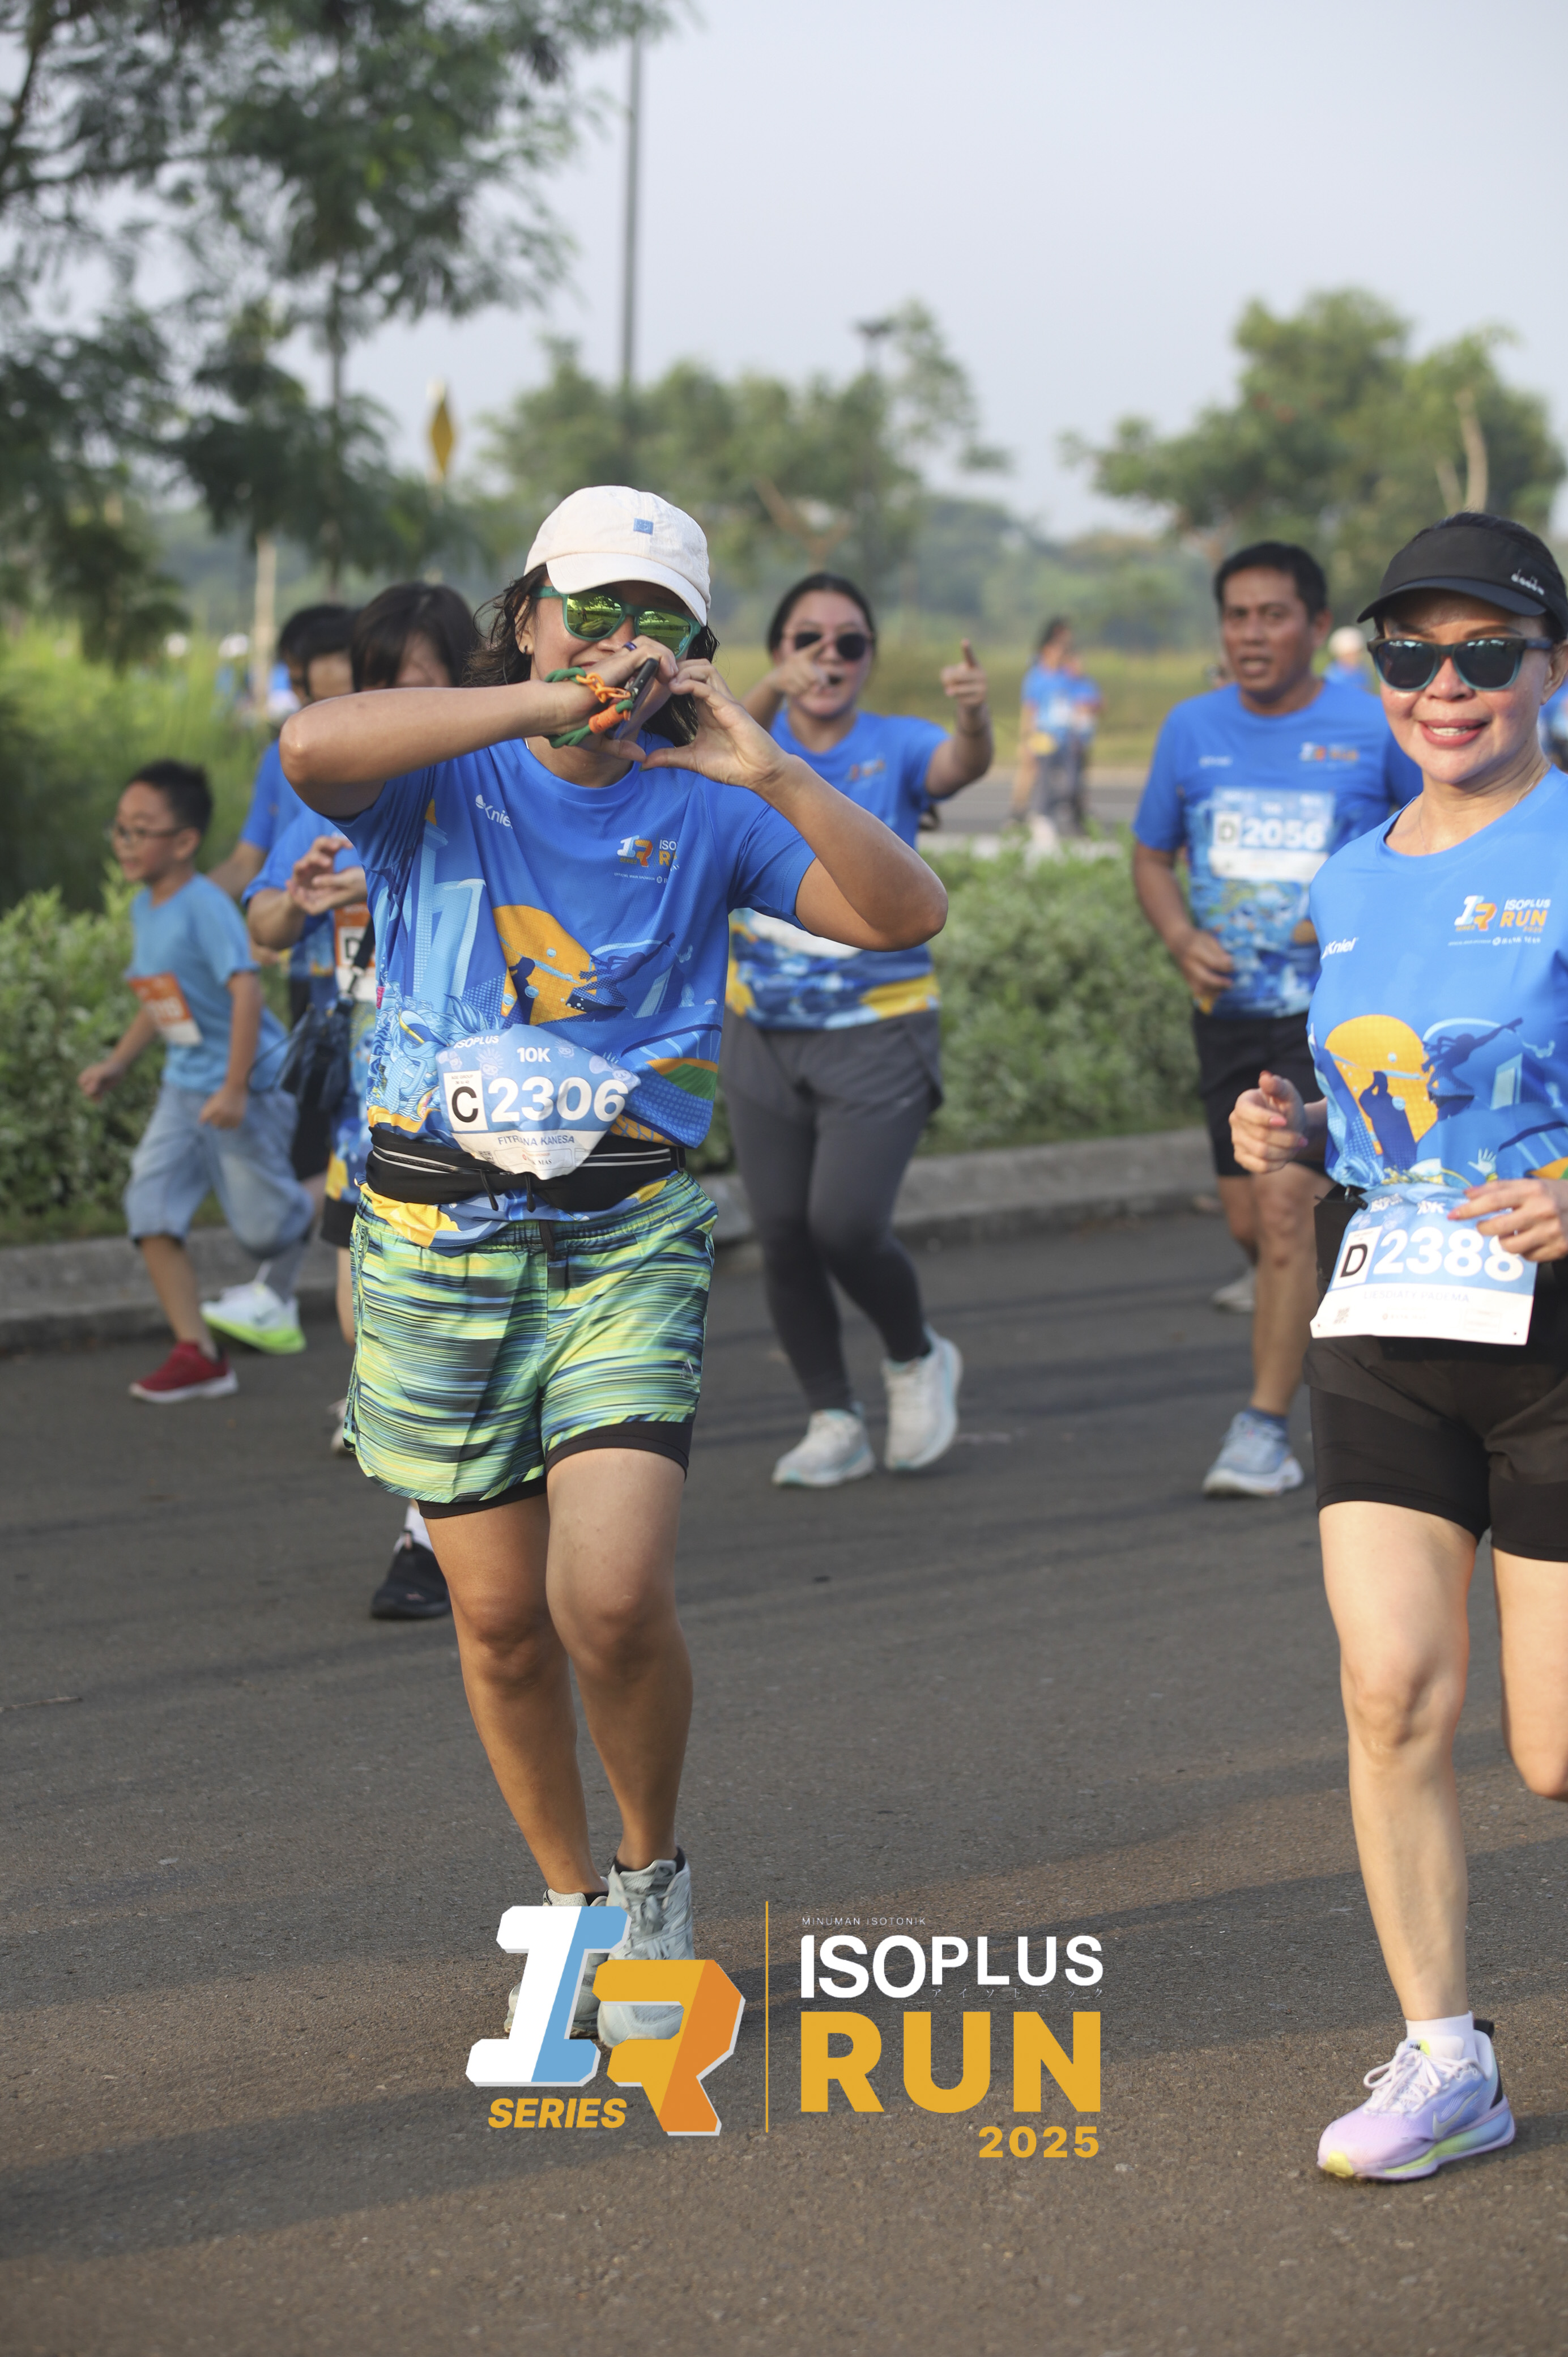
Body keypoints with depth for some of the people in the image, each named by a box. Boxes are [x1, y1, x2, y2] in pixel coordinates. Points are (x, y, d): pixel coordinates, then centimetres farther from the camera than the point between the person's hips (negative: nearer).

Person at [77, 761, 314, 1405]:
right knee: (150, 1202, -7)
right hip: (184, 1083, 8)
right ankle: (197, 1355, -5)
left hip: (249, 1083, -8)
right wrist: (117, 1063, 11)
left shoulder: (205, 906, -21)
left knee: (265, 1223, 3)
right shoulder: (144, 908, 6)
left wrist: (235, 1088, -30)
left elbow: (245, 990, -27)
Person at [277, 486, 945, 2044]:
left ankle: (653, 1873, 13)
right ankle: (570, 1901, 29)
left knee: (613, 1602, -15)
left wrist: (773, 774, -18)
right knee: (500, 1618, 7)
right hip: (435, 1235, 0)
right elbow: (312, 747, -24)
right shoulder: (441, 783, 0)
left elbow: (905, 917, -6)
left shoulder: (705, 811, 5)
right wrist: (555, 700, -26)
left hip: (628, 1240, 0)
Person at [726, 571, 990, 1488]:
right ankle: (835, 1421, 22)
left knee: (847, 1224, -14)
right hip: (765, 1034, 3)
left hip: (880, 1032, -3)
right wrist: (773, 695, -47)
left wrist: (975, 718, -50)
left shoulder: (895, 747, -5)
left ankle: (918, 1360, 16)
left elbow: (959, 767, -26)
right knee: (784, 1238, 4)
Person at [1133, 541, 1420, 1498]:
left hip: (1335, 1013, -5)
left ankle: (1266, 1429, -10)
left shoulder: (1376, 732, -6)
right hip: (1230, 1012, 5)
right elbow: (1152, 855, 15)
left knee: (1288, 1209, -15)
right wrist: (1183, 938, -4)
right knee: (1251, 1223, 11)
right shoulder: (1193, 730, 4)